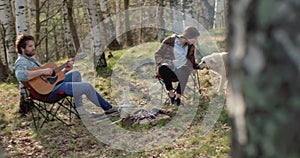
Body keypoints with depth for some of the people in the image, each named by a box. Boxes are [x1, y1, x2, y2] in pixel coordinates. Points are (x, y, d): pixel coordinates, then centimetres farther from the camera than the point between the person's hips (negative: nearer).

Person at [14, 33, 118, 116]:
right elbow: (20, 75, -35)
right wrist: (42, 71, -30)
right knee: (87, 87, -10)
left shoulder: (32, 59, 21)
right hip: (47, 91, -10)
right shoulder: (21, 61, -10)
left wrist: (65, 70, 6)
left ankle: (79, 109, 11)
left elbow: (50, 75, 19)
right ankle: (108, 108, 11)